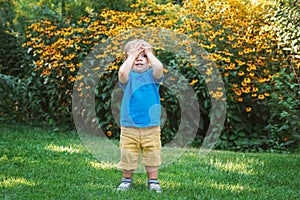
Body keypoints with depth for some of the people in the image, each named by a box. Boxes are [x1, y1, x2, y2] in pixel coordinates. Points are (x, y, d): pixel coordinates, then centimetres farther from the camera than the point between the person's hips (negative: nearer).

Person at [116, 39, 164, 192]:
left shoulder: (152, 75, 1)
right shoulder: (128, 76, 0)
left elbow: (159, 68, -22)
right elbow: (122, 72, -24)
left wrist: (149, 53, -10)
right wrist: (131, 56, -14)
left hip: (151, 126, 0)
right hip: (129, 126, 0)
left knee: (152, 156, 8)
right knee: (128, 155, 7)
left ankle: (153, 181, 19)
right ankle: (127, 180, 23)